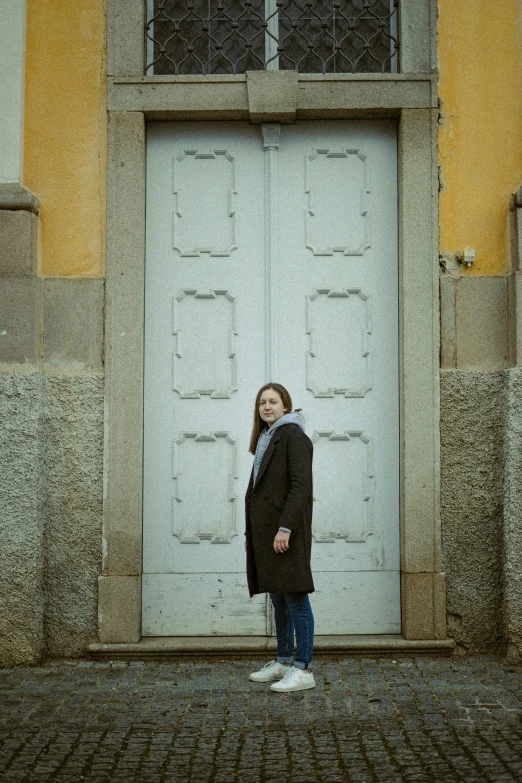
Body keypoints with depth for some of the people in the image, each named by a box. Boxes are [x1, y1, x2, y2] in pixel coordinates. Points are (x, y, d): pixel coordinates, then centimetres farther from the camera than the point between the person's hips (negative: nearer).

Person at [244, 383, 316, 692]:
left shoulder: (293, 435, -8)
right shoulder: (266, 440, 19)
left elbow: (301, 485, -17)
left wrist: (285, 528, -22)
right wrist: (250, 533, 17)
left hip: (285, 529, -9)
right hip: (265, 531, 9)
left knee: (295, 597, -6)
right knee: (278, 598, 13)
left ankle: (304, 670, -4)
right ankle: (284, 661, 21)